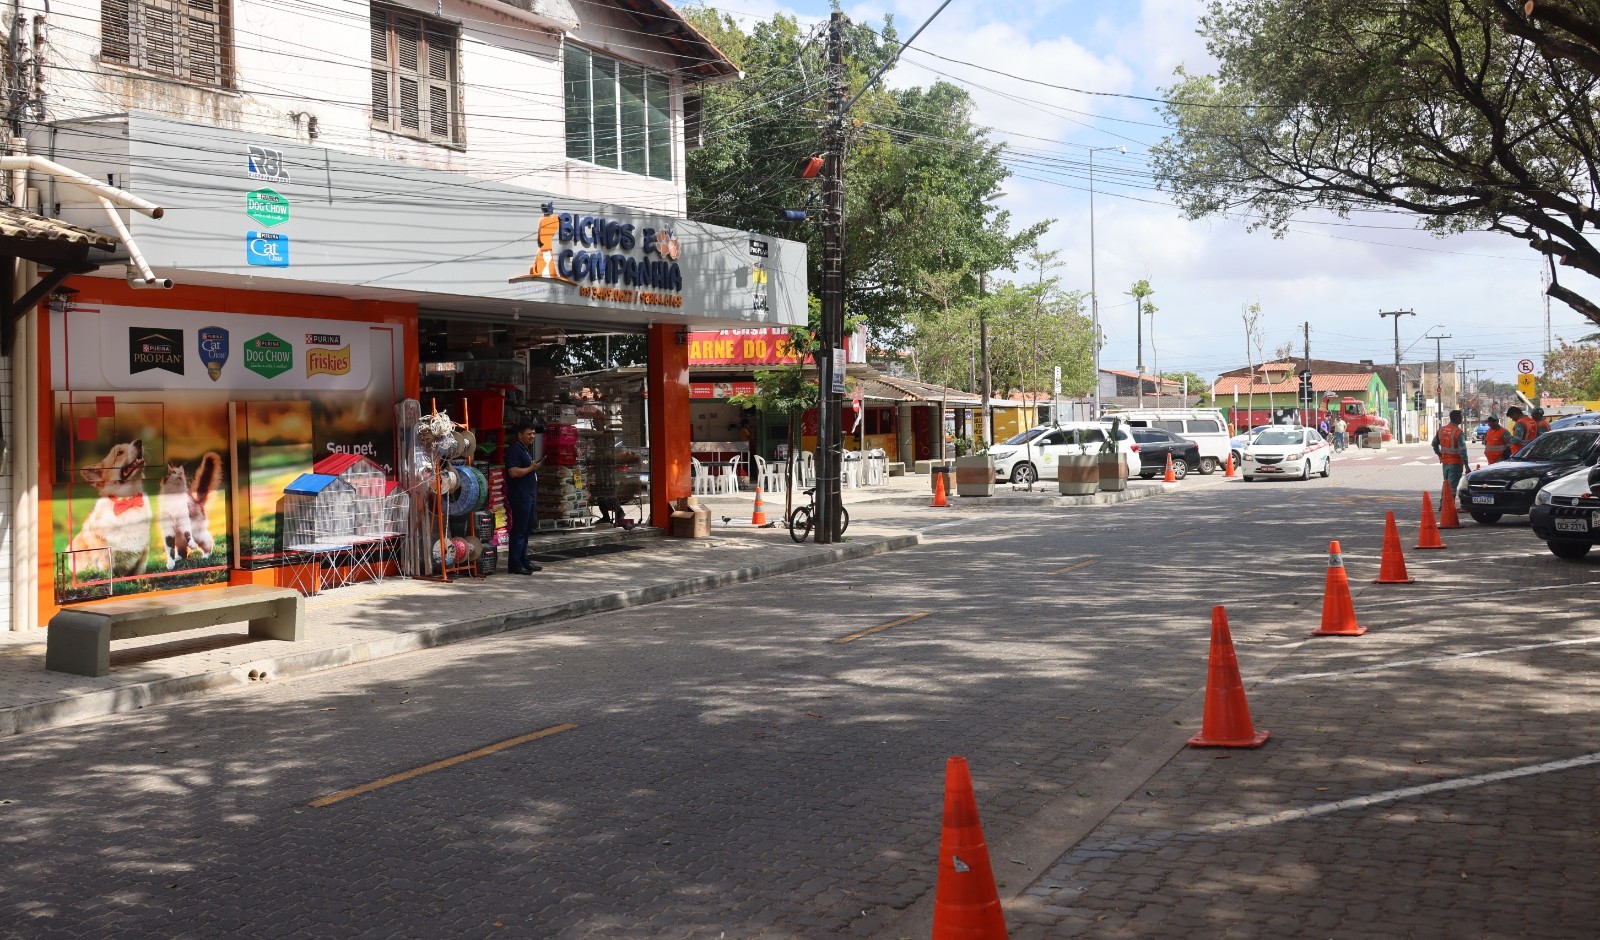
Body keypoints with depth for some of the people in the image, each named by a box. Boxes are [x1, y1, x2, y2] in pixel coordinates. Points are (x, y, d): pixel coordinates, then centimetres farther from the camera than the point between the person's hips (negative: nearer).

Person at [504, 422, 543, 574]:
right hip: (520, 497, -10)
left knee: (527, 529, 13)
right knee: (519, 530, -9)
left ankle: (523, 561, 20)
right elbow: (513, 472, -23)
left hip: (529, 496, 10)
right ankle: (514, 564, -7)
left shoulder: (527, 449, 19)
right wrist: (531, 468, -14)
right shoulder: (514, 450, -12)